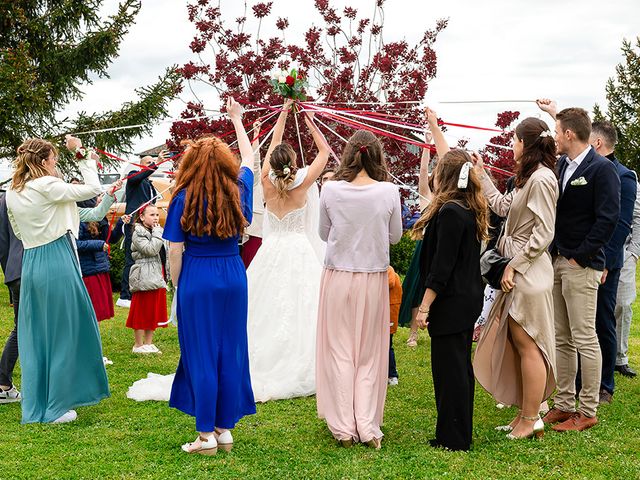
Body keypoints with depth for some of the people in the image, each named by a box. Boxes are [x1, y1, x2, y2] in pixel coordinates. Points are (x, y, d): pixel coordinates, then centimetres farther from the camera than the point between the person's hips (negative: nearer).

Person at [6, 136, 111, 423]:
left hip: (30, 264, 7)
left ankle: (35, 408, 20)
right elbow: (94, 188, -6)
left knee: (35, 337, 13)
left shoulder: (12, 193, 9)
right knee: (63, 334, 4)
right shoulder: (48, 186, -12)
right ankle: (57, 407, 10)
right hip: (57, 263, -7)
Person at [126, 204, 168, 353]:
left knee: (154, 311, 11)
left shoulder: (156, 232, 15)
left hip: (156, 277, 8)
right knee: (142, 311, -1)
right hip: (143, 278, -8)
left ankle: (148, 343, 19)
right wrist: (157, 234, -15)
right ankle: (138, 345, 7)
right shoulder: (138, 233, -10)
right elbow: (151, 250, -22)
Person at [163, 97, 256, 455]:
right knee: (231, 354, 10)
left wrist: (177, 285, 7)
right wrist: (237, 120, 34)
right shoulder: (237, 192, 2)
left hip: (196, 280, -3)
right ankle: (225, 429, 18)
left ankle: (207, 435, 8)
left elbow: (175, 251, -7)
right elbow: (249, 159, 22)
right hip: (234, 278, 3)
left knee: (201, 356, 3)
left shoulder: (184, 198, -8)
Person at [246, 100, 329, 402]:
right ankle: (299, 369, -2)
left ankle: (263, 366, 13)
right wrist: (309, 123, 9)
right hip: (300, 251, -3)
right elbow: (325, 151, 1)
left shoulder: (268, 183, -3)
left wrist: (283, 114, 19)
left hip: (272, 251, 3)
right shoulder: (302, 183, -11)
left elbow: (273, 145, 11)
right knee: (299, 309, -3)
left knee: (266, 310, 7)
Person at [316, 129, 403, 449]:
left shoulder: (331, 190, -8)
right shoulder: (388, 192, -9)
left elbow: (324, 234, 5)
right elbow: (395, 236, 4)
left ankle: (343, 428, 14)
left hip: (337, 277, 0)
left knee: (339, 351, 9)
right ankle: (368, 428, 12)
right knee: (370, 354, 10)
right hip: (373, 278, 0)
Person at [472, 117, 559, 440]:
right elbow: (502, 206, 21)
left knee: (527, 345, -3)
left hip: (528, 271, -10)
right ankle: (525, 414, 23)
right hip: (517, 271, 10)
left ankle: (531, 421, 5)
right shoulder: (527, 178, 14)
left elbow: (543, 234, -20)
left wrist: (514, 265, -18)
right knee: (516, 344, 14)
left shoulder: (541, 178, -16)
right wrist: (481, 175, 25)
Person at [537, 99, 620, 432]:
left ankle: (588, 412, 4)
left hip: (580, 265, -8)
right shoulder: (561, 164, 11)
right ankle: (563, 405, 20)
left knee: (584, 339, -3)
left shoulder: (602, 169, -11)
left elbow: (607, 219, -15)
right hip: (556, 261, 8)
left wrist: (580, 257, -14)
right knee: (561, 339, 12)